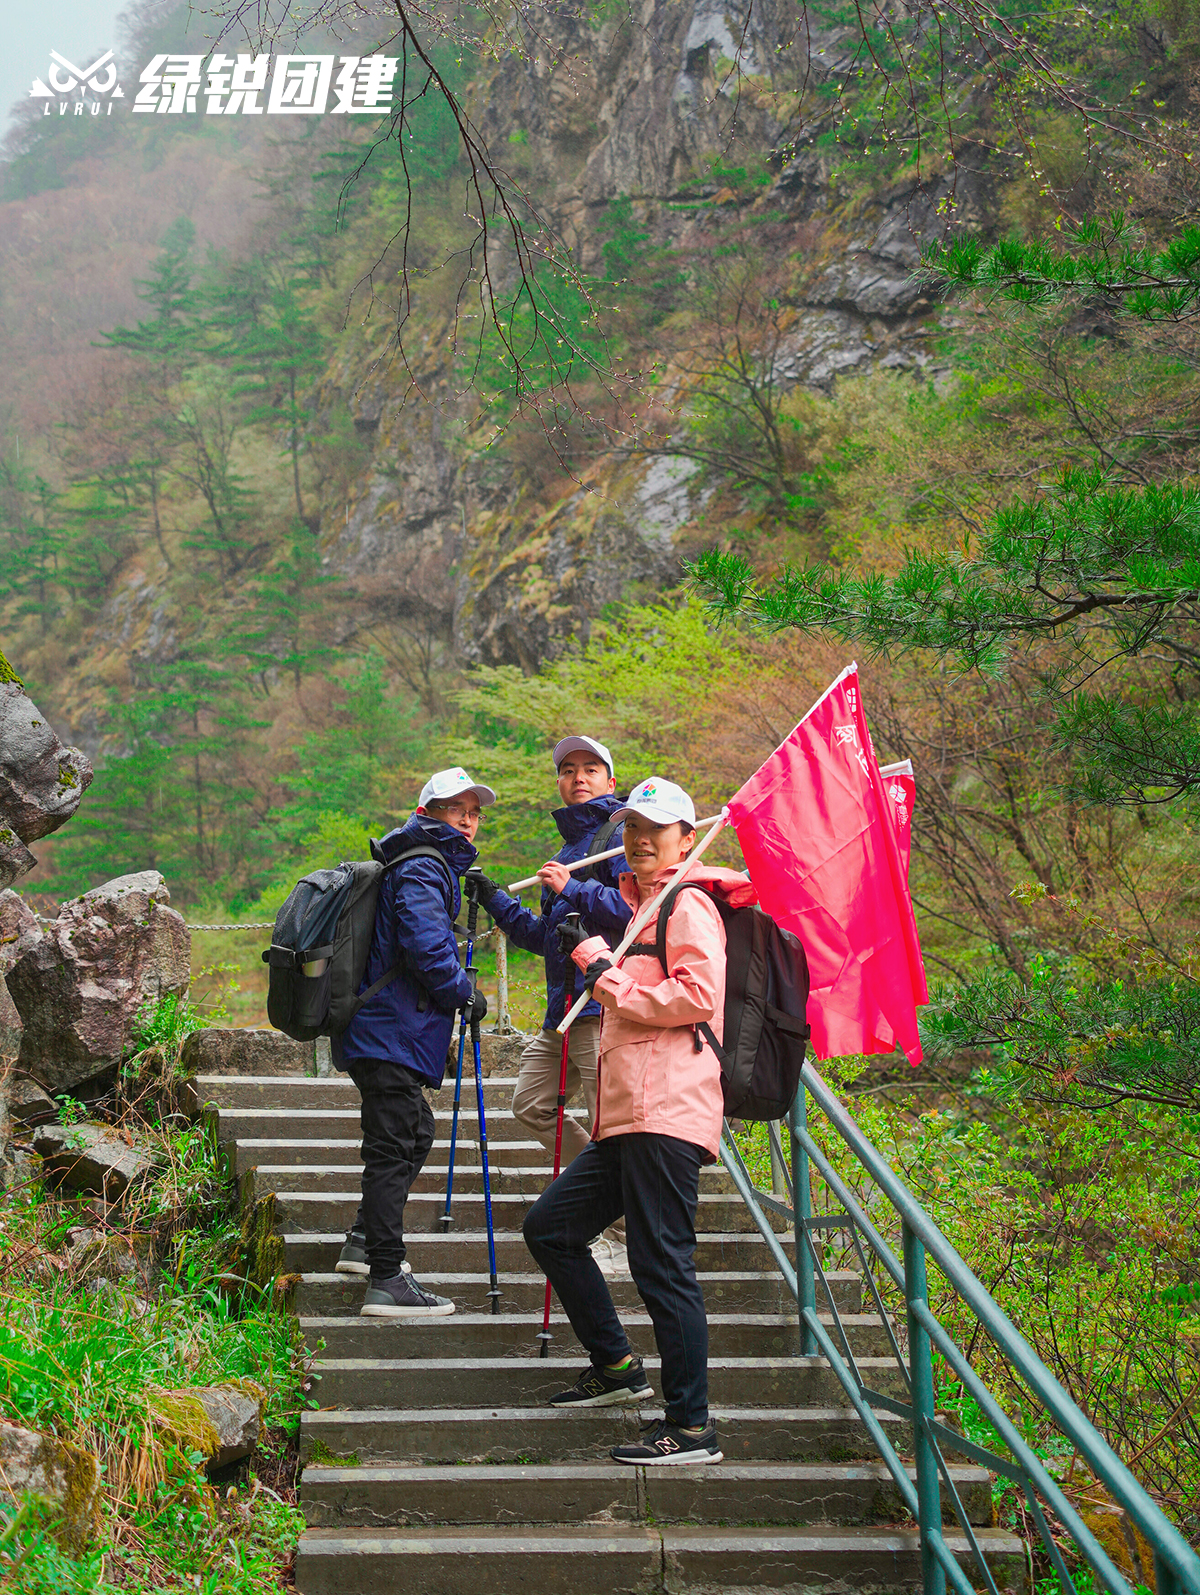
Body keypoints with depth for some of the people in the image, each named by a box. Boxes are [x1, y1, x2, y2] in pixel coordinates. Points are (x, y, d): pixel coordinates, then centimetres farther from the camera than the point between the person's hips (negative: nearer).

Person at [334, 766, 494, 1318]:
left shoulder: (435, 866, 21)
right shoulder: (422, 870, -12)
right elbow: (426, 947, -24)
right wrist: (465, 994, -11)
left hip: (384, 1030, 11)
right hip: (394, 1034, -11)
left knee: (414, 1133, 24)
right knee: (393, 1147, -11)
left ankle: (364, 1241, 33)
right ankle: (386, 1282, -11)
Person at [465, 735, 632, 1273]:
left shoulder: (621, 836, -4)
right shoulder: (565, 851, 25)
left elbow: (636, 907, -19)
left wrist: (572, 891, -19)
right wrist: (497, 903, 22)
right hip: (564, 1010, 10)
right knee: (531, 1103, 12)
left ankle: (623, 1239, 4)